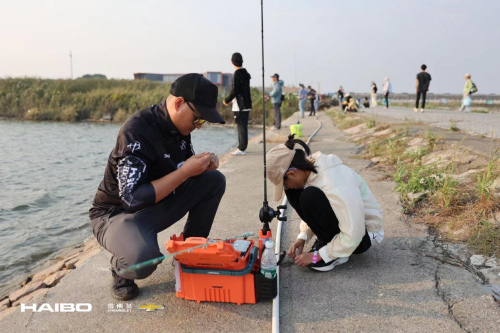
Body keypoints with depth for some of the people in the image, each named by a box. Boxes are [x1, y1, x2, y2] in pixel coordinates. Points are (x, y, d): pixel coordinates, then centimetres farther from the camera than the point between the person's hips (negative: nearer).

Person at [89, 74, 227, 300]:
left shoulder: (179, 126, -4)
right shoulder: (137, 130, -27)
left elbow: (186, 169, 12)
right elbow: (133, 199, -31)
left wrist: (205, 163, -12)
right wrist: (185, 171, -28)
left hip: (156, 205, 7)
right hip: (116, 213, -7)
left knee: (214, 180, -8)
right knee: (143, 258, -38)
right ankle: (121, 268, 0)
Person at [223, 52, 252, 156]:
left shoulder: (237, 74, -14)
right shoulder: (245, 73, 13)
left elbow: (234, 90, -17)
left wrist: (227, 100, -3)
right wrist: (232, 99, 21)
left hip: (240, 106, -9)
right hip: (246, 104, 9)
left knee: (241, 127, -6)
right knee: (243, 126, 13)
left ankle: (241, 149, -3)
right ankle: (242, 147, 19)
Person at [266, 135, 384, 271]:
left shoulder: (334, 185, -35)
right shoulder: (312, 168, -10)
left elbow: (352, 236, -32)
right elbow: (311, 210, 7)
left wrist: (317, 255, -22)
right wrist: (302, 237, -4)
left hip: (365, 232, -8)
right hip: (345, 217, 8)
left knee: (310, 197, -31)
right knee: (293, 193, -6)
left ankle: (336, 253, -11)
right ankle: (328, 242, 2)